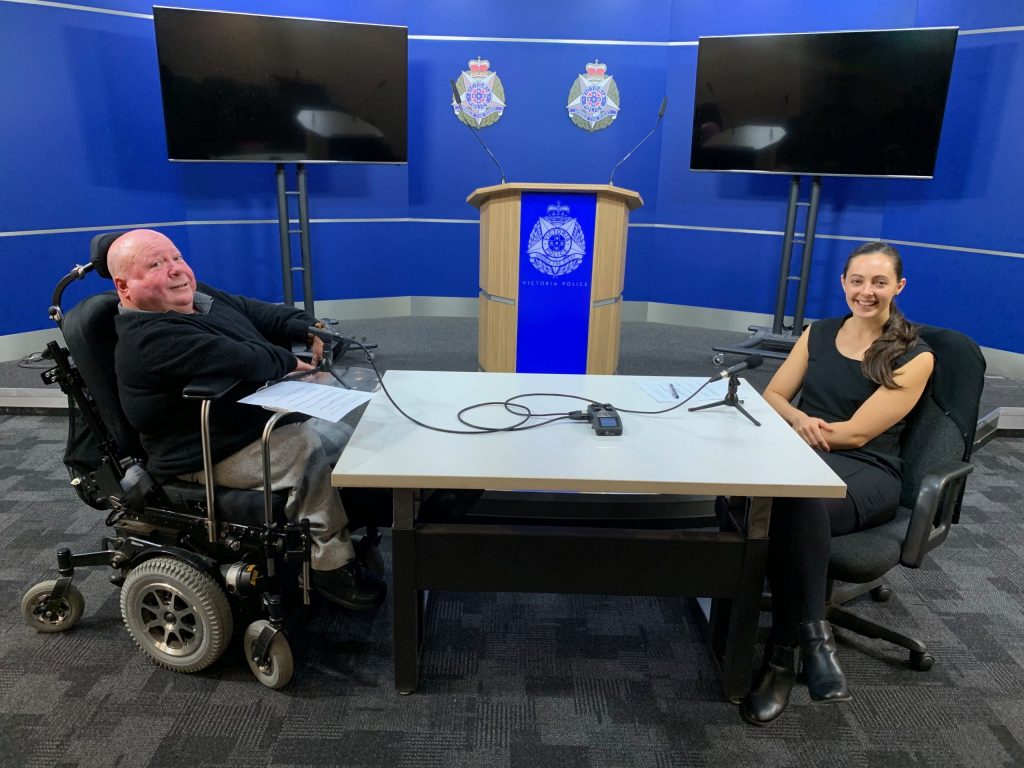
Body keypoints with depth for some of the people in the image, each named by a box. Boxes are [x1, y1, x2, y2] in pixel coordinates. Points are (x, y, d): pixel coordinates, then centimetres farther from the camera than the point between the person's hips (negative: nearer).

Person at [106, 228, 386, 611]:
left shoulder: (198, 297, 7)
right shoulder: (150, 339, -24)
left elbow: (260, 313, 11)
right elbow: (240, 361, -34)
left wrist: (308, 329, -7)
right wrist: (290, 362, -17)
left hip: (266, 419, 11)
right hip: (212, 459, -11)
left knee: (344, 432, 9)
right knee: (309, 452, -28)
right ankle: (331, 566, -16)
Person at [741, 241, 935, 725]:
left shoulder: (914, 357, 1)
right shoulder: (818, 334, 17)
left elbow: (857, 432, -7)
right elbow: (772, 396, 15)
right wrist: (799, 420, -8)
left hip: (866, 472, -3)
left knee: (794, 501, -40)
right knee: (792, 499, -37)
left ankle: (784, 652, -29)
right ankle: (812, 632, -26)